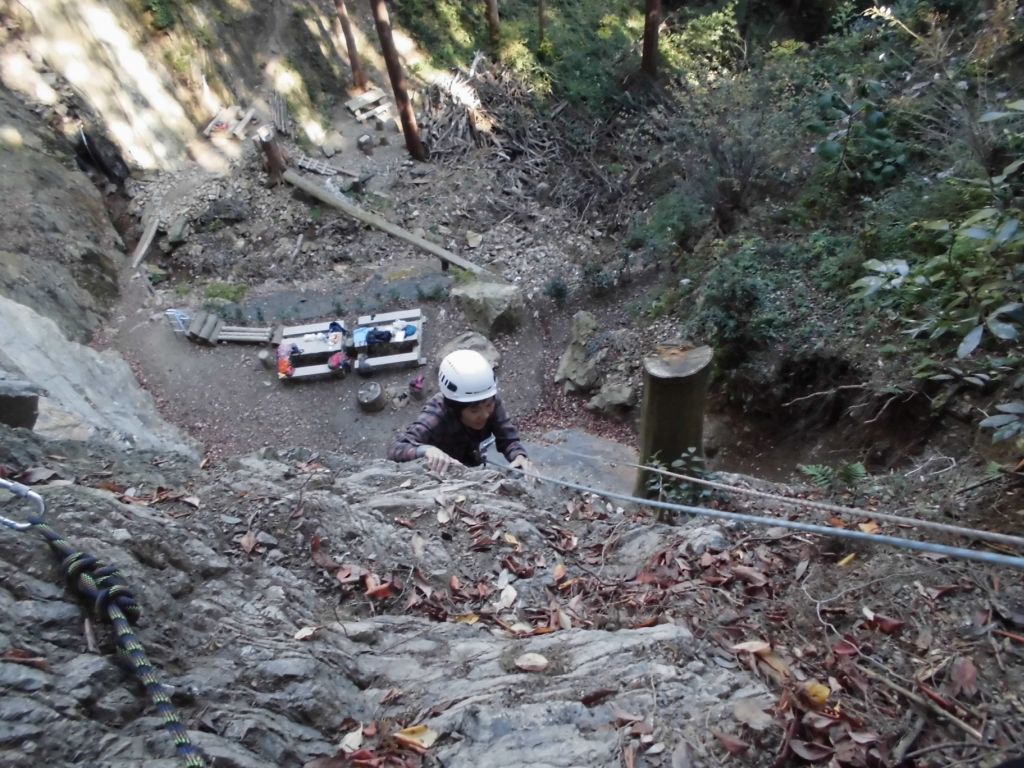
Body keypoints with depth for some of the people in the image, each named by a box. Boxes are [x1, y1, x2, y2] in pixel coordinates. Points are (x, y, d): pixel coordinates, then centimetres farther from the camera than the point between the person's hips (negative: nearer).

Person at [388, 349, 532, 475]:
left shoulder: (490, 401, -19)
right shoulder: (435, 416, -32)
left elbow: (508, 439, -18)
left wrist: (519, 456, -37)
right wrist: (426, 450, -57)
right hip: (439, 476, -2)